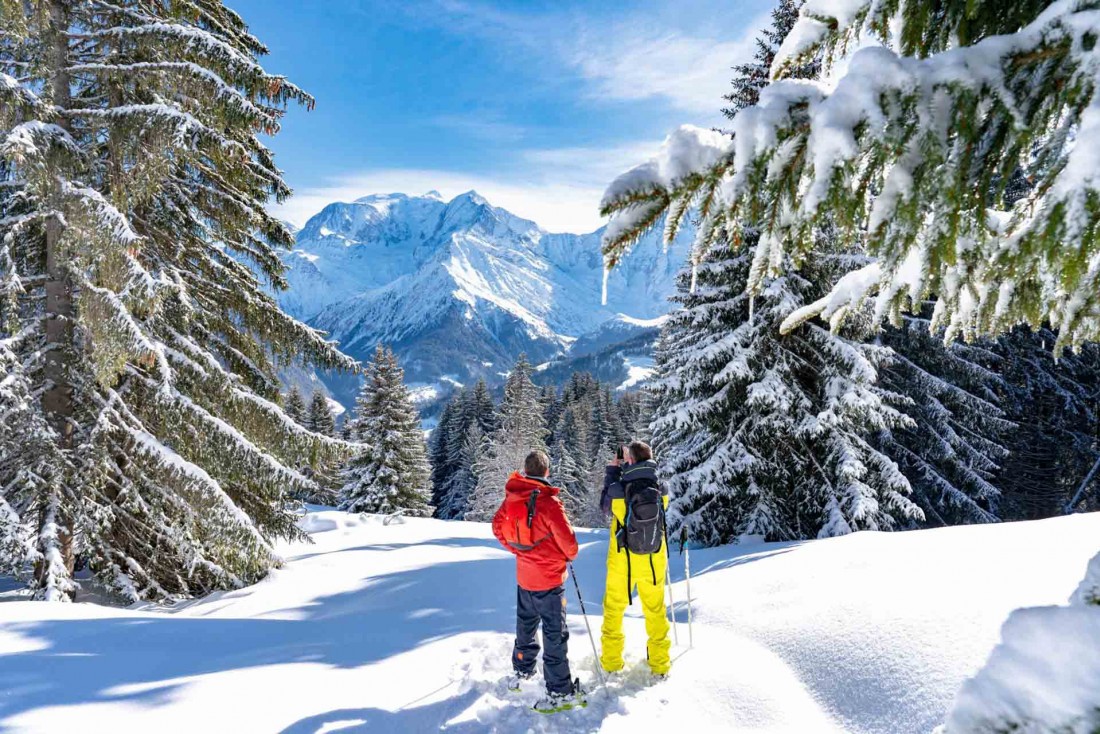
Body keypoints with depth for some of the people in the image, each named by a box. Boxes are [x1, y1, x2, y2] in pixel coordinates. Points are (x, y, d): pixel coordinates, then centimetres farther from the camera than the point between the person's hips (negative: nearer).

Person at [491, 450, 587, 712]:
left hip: (524, 575, 7)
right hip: (549, 577, -7)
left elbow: (498, 526, 10)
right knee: (555, 634, 2)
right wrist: (570, 555, 1)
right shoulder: (548, 502, -24)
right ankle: (559, 692, 8)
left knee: (526, 625, 24)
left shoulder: (512, 497, -3)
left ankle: (521, 673, 40)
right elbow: (568, 540, -20)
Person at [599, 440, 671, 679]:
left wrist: (612, 470, 4)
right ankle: (659, 664, 26)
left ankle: (611, 662, 27)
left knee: (614, 608, 18)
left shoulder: (619, 490, -21)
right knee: (655, 609, 18)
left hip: (622, 561, -1)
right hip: (654, 561, 2)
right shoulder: (660, 490, -14)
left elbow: (605, 504, 1)